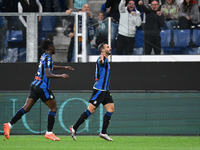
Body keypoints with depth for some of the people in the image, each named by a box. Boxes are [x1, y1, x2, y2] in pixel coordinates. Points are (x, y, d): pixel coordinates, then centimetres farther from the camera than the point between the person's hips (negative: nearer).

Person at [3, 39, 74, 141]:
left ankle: (9, 125, -5)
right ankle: (49, 133, 2)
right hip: (42, 86, -9)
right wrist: (61, 76, -14)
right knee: (53, 107, 3)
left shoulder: (44, 56, 16)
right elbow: (48, 74, -23)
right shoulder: (48, 58, -13)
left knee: (26, 108, 5)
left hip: (35, 85, 9)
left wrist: (64, 67, 39)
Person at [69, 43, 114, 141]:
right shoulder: (102, 59, -14)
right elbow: (101, 62, -39)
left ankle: (103, 133, 1)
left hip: (105, 91, 10)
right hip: (99, 90, -10)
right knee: (91, 109, -9)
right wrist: (101, 59, -61)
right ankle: (74, 128, -2)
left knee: (111, 108, 1)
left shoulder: (106, 60, 17)